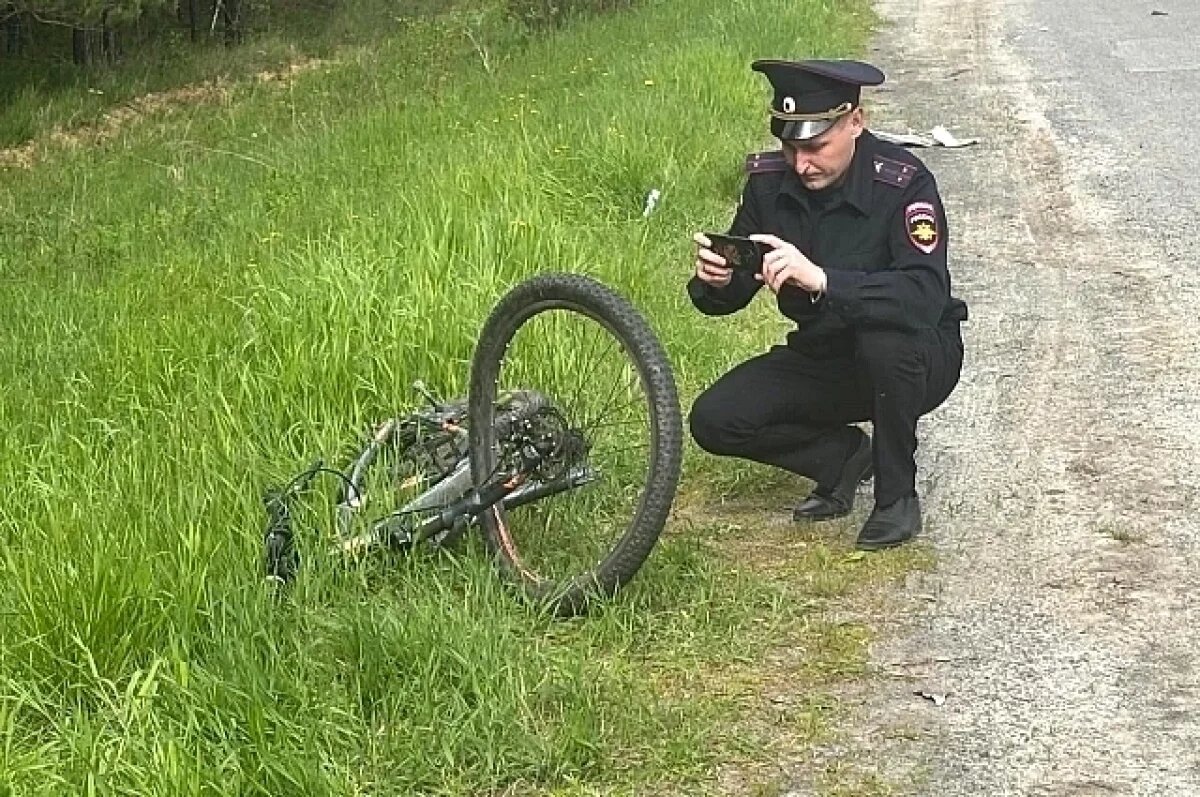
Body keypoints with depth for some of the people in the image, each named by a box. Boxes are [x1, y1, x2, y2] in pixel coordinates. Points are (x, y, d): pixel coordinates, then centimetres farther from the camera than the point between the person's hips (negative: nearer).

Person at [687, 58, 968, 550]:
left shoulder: (902, 183, -24)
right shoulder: (769, 181, -9)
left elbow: (925, 296, -40)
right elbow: (730, 295, -4)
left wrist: (821, 279, -51)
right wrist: (715, 281, -29)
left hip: (919, 359, -5)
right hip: (822, 357, 5)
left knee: (886, 338, -39)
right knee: (714, 421, -14)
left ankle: (897, 495, -15)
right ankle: (843, 455, 10)